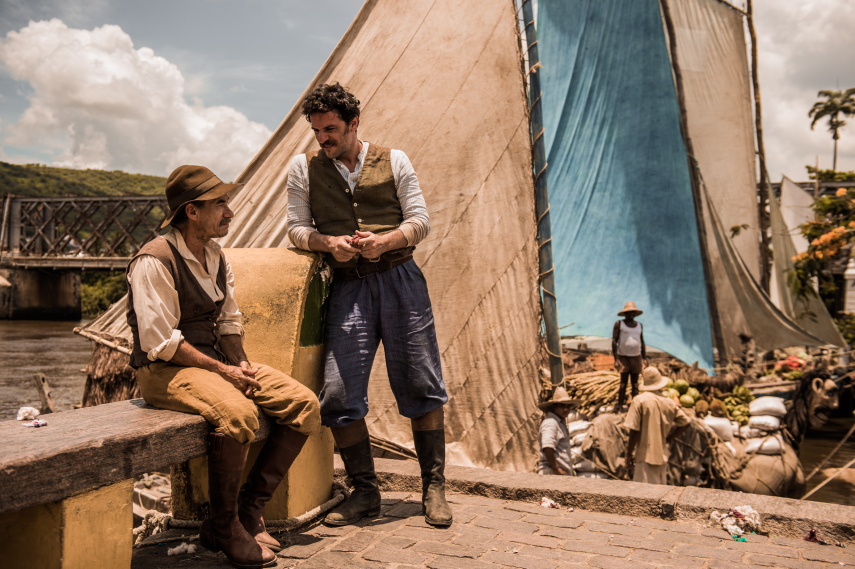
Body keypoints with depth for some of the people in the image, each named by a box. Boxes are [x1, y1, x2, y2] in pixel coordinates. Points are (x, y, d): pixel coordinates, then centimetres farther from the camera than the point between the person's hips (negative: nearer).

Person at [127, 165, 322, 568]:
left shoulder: (216, 257, 12)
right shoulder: (155, 261, -14)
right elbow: (159, 342, -19)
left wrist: (241, 362, -2)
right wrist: (222, 370, -18)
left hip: (220, 361, 8)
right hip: (166, 370, -8)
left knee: (304, 403, -8)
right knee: (238, 413, -37)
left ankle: (249, 511, -2)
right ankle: (223, 530, -14)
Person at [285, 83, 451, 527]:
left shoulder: (393, 161, 8)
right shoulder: (303, 167, 11)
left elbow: (420, 219, 4)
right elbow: (297, 227, 9)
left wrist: (386, 240, -15)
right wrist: (329, 243, -12)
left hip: (400, 278, 0)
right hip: (348, 286, 1)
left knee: (421, 387, 1)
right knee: (338, 394, -6)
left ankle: (433, 487, 15)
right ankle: (365, 491, 12)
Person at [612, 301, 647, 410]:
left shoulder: (639, 325, 11)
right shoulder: (619, 324, -2)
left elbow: (642, 342, 17)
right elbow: (614, 341, -5)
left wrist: (645, 358, 10)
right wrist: (616, 359, -12)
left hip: (636, 357, 4)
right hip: (623, 357, -4)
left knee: (635, 383, 5)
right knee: (623, 382, -4)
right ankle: (620, 406, 1)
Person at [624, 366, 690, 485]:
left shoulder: (640, 401, -13)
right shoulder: (669, 402, 2)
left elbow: (634, 431, -14)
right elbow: (684, 423, 11)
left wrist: (629, 455, -6)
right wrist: (667, 440, 15)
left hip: (645, 455, -5)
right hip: (662, 455, 6)